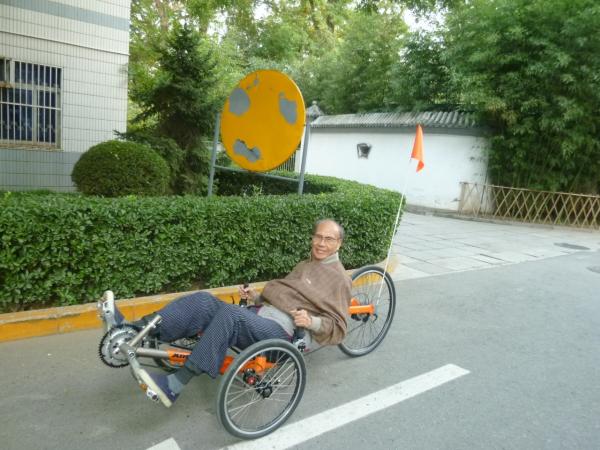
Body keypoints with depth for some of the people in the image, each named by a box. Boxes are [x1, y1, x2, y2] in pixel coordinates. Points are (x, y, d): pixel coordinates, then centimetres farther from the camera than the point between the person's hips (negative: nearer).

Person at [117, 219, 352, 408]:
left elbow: (338, 327, -2)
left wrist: (311, 322, -20)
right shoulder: (304, 265, 28)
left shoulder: (339, 278, 3)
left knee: (229, 314, -35)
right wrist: (255, 297, 11)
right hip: (258, 315, 8)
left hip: (282, 332, -8)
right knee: (204, 301, -17)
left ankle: (173, 385, -34)